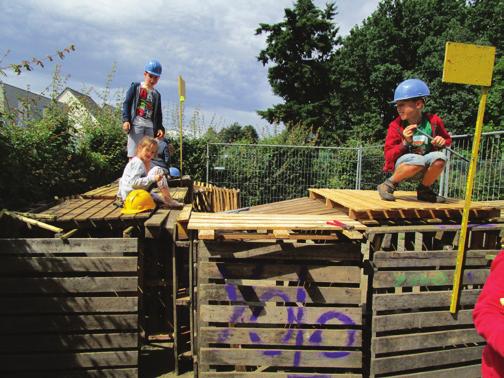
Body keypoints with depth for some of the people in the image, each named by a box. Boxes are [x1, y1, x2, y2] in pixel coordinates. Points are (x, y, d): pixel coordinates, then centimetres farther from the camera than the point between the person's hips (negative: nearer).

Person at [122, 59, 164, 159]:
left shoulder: (157, 94, 17)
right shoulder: (135, 87, 6)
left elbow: (158, 113, 17)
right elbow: (126, 103, 1)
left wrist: (159, 127, 5)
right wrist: (126, 120, -11)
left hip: (150, 126, 4)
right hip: (136, 124, -4)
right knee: (134, 155, -8)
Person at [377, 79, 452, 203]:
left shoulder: (433, 121, 0)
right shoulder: (396, 126, -8)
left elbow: (448, 139, 18)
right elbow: (389, 155, -10)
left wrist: (442, 141, -7)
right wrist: (405, 143, -25)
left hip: (424, 169, 4)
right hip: (401, 165, -4)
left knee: (440, 157, -27)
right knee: (418, 160, -36)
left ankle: (424, 190, -1)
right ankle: (389, 185, -12)